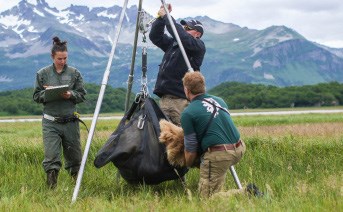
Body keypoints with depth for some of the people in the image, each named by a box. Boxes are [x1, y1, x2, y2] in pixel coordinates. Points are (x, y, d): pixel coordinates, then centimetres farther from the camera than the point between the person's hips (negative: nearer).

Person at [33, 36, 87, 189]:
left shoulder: (74, 73, 5)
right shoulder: (43, 74, 4)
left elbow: (82, 95, 6)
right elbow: (36, 96, 7)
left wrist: (71, 95, -14)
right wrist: (47, 93, -13)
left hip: (70, 121, 1)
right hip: (50, 122, -1)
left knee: (74, 154, 10)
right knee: (51, 155, -11)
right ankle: (52, 186, -8)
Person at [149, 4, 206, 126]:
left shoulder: (198, 46, -1)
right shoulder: (172, 43, 22)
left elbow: (181, 36, -16)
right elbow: (155, 36, 21)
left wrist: (166, 16, -9)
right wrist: (161, 17, 9)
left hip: (181, 99, -7)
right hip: (164, 97, 7)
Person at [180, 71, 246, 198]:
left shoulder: (187, 113, -5)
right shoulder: (219, 100, 15)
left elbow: (191, 148, -1)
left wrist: (188, 165, 20)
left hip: (218, 154, -7)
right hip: (239, 149, 8)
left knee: (208, 197, 1)